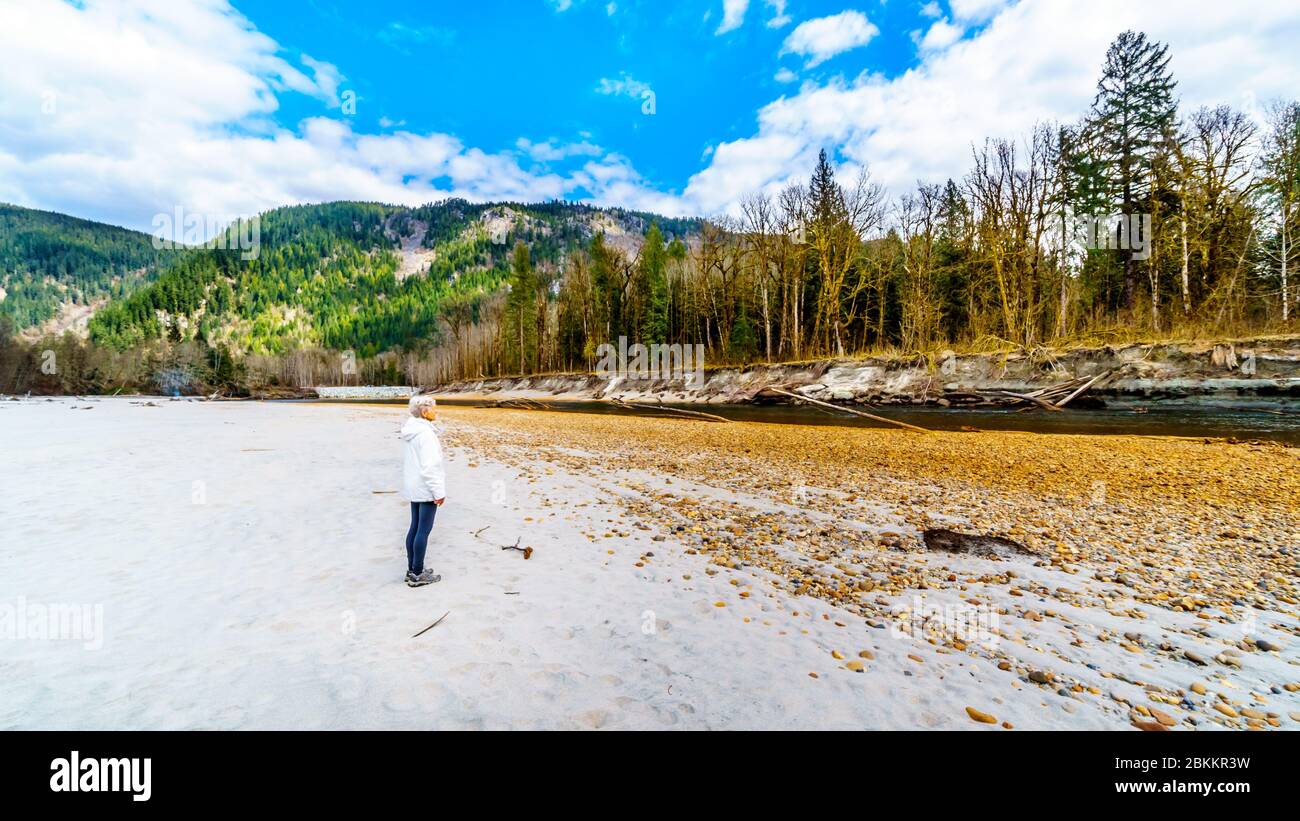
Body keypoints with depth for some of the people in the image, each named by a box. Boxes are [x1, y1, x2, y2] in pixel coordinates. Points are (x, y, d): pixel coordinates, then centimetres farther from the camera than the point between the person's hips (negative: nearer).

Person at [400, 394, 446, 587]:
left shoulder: (413, 431, 8)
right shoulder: (426, 434, -21)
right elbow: (430, 467, -23)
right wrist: (439, 492, -18)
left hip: (413, 487, 9)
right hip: (426, 489, -9)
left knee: (415, 527, 15)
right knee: (424, 530, -1)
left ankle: (412, 569, 25)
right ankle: (417, 575, 7)